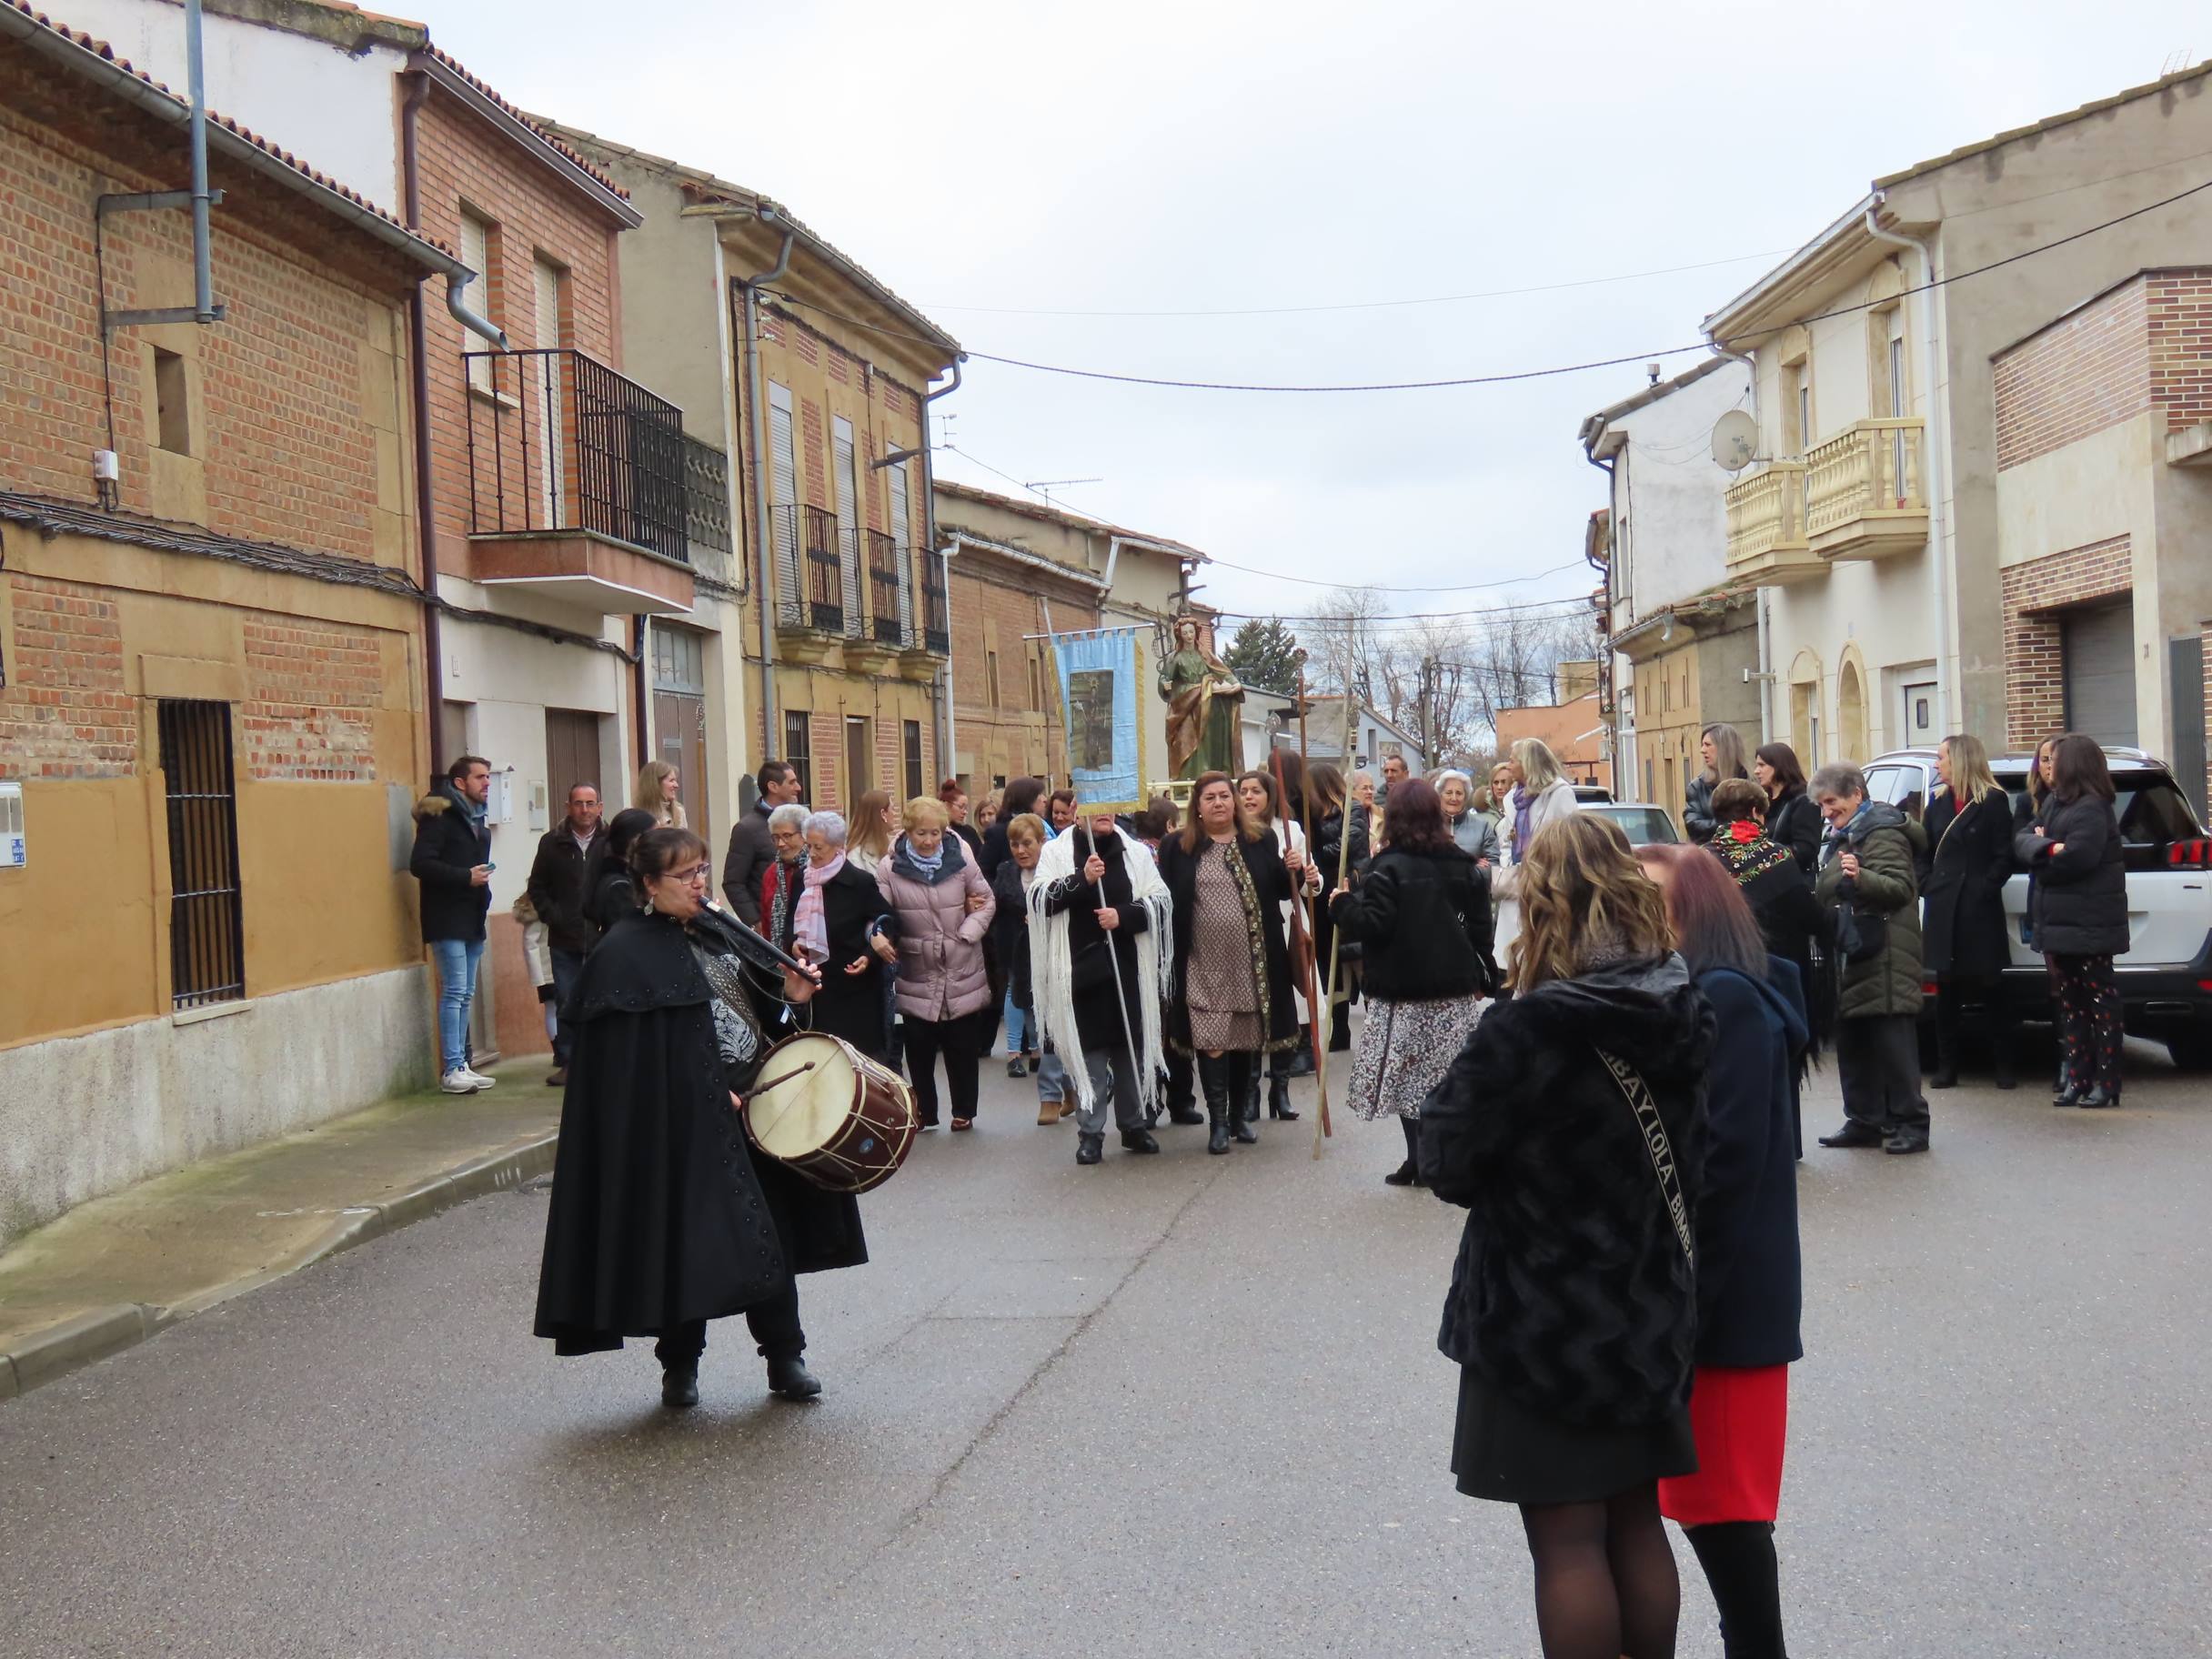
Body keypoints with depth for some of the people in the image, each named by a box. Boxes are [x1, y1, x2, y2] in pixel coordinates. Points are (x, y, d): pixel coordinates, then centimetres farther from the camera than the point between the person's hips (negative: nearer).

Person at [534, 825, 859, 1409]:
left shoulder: (714, 928, 12)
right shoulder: (628, 955, -11)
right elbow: (637, 1053, -17)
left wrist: (787, 993, 0)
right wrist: (711, 1094, -20)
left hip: (754, 1097, 7)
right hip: (686, 1119, -7)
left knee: (774, 1227, 9)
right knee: (692, 1237, 1)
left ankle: (785, 1357, 19)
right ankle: (679, 1365, 19)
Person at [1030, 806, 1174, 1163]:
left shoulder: (1135, 852, 9)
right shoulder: (1057, 852, 4)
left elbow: (1160, 902, 4)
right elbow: (1039, 899, -7)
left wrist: (1123, 915, -12)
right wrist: (1081, 878, -18)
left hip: (1129, 969, 2)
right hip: (1080, 968, -2)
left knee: (1132, 1048, 7)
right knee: (1088, 1052, -1)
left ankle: (1134, 1126, 20)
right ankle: (1090, 1133, 6)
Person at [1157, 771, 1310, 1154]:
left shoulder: (1262, 841, 6)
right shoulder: (1177, 849, 2)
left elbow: (1280, 891, 10)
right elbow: (1166, 902, 1)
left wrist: (1293, 872, -10)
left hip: (1252, 961, 2)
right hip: (1204, 964, -2)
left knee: (1250, 1040, 11)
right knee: (1212, 1043, -7)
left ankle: (1244, 1115, 25)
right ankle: (1219, 1122, 1)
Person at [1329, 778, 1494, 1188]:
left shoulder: (1389, 868, -11)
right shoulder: (1464, 865, 7)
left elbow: (1373, 925, -16)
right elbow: (1480, 927, 12)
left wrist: (1343, 904, 2)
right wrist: (1483, 978, 22)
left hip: (1403, 991, -5)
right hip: (1456, 989, 5)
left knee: (1407, 1076, 3)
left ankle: (1419, 1160, 3)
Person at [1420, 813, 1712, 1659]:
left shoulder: (1524, 1032, -22)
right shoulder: (1683, 1011, -2)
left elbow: (1448, 1165, -14)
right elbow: (1694, 1162, 7)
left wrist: (1445, 1102, 2)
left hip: (1545, 1321, -6)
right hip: (1651, 1311, 6)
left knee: (1567, 1542, 6)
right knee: (1636, 1525, 18)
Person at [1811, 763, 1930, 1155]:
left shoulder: (1883, 833, -9)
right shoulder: (1840, 837, 21)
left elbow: (1900, 887, -21)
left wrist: (1860, 877, -35)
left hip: (1884, 957, -10)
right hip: (1850, 956, 10)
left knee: (1892, 1042, -7)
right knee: (1851, 1042, 11)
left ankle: (1909, 1123, -2)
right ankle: (1864, 1120, 18)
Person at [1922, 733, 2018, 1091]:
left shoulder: (1994, 801, -4)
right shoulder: (1939, 801, 12)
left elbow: (2004, 857, -5)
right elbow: (1926, 851, 13)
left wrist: (1985, 889, -13)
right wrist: (1928, 888, 0)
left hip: (1979, 908, -5)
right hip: (1943, 906, 5)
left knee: (1989, 988, 3)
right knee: (1947, 988, 7)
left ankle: (2002, 1065, 12)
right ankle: (1947, 1065, 12)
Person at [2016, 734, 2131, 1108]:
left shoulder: (2092, 808, -13)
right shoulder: (2053, 801, 14)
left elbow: (2077, 856, -24)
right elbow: (2022, 839, 5)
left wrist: (2041, 856, -5)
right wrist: (2047, 848, -16)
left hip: (2088, 922, -9)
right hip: (2058, 920, 9)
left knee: (2099, 999, -2)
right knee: (2069, 1002, 10)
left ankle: (2105, 1081, 1)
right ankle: (2077, 1078, 15)